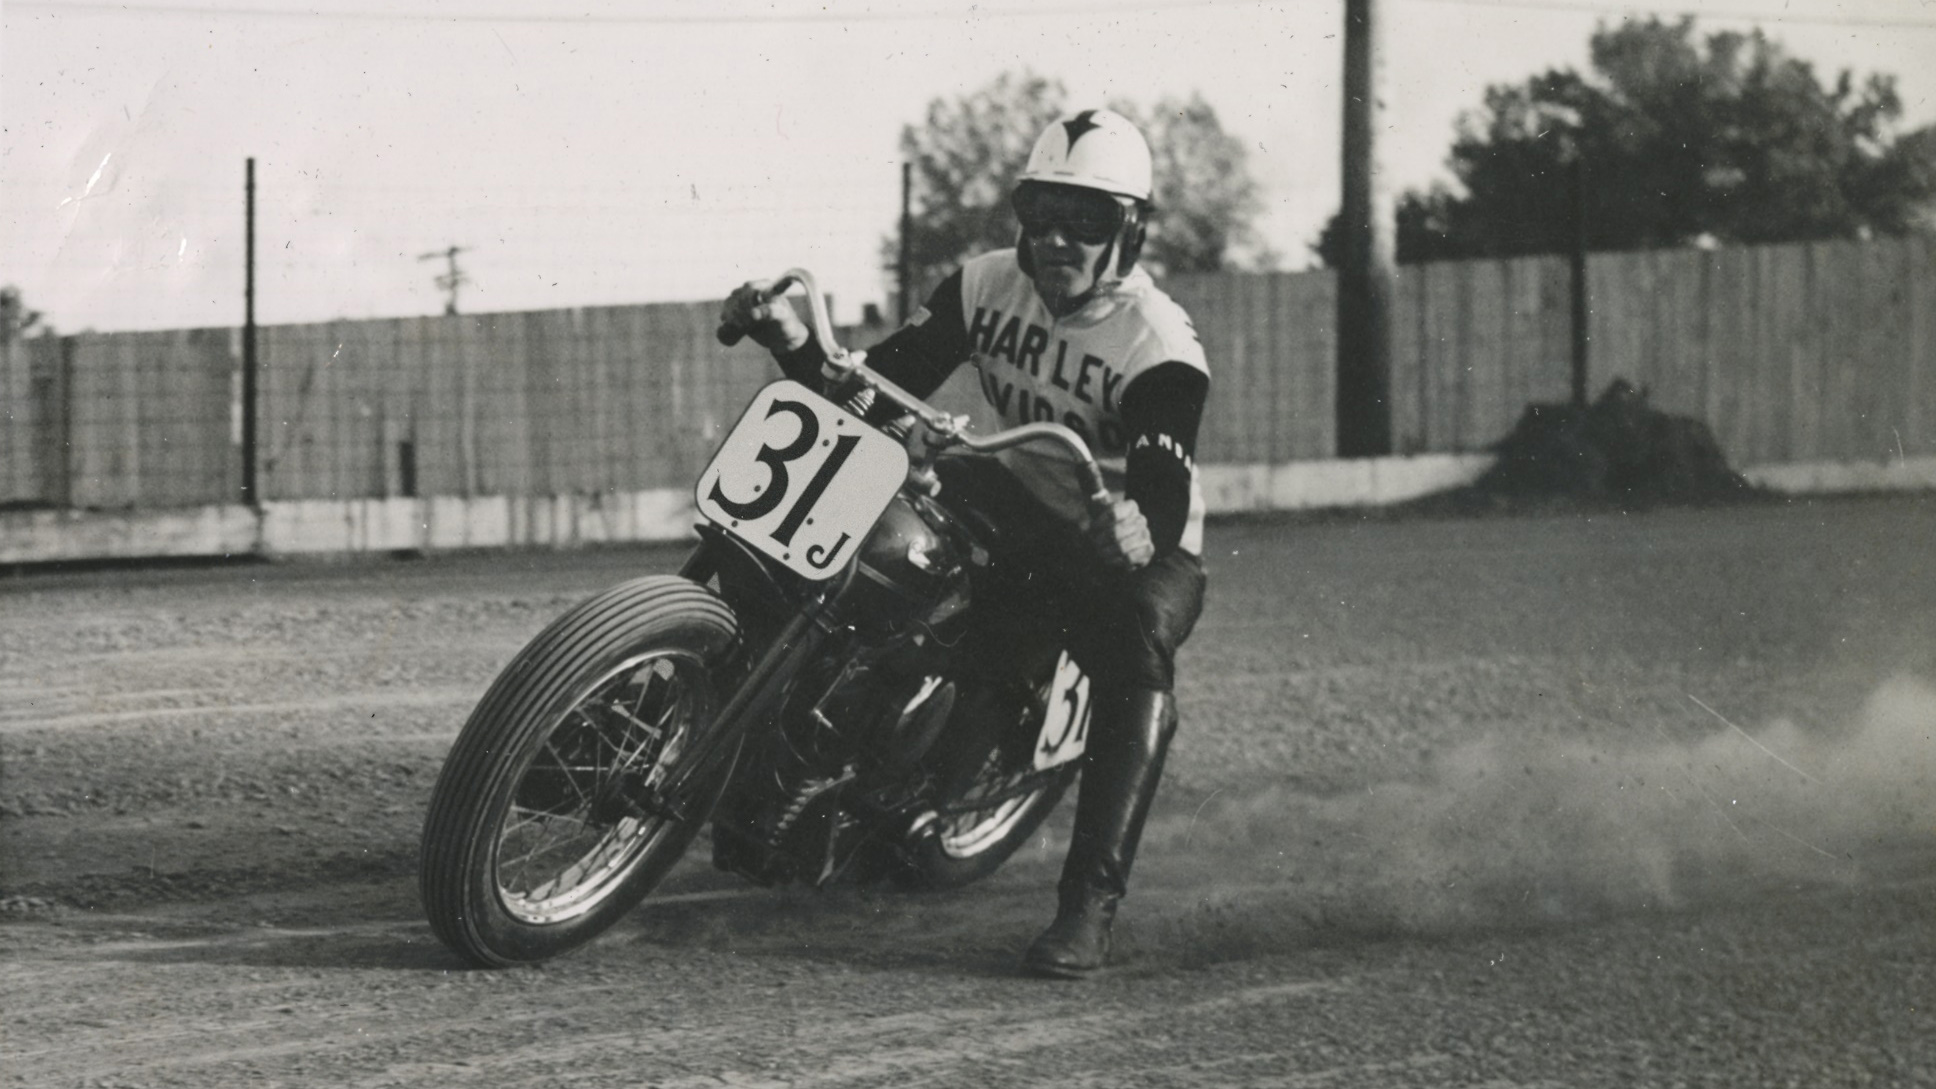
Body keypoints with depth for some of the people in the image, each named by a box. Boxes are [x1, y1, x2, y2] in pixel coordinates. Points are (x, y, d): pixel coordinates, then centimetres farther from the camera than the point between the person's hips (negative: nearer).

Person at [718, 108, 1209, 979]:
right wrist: (793, 342, -22)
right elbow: (875, 390, -4)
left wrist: (1138, 531, -52)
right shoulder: (985, 286, -5)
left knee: (1137, 656, -37)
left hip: (1135, 545, -6)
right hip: (1019, 512, 6)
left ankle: (1089, 906, -41)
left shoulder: (1160, 349, -22)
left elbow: (1165, 504, -30)